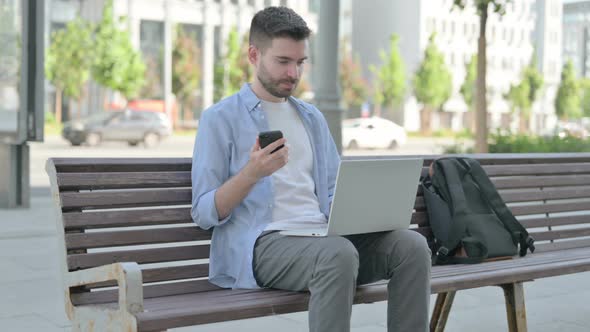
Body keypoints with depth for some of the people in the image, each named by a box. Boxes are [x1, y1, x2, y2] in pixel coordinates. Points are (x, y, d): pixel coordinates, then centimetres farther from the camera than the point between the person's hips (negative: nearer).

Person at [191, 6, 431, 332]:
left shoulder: (312, 118, 21)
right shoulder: (220, 118, 2)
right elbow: (204, 213, -3)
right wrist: (252, 173, -21)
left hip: (323, 234, 6)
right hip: (263, 243, -6)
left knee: (412, 245, -20)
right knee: (338, 254, -37)